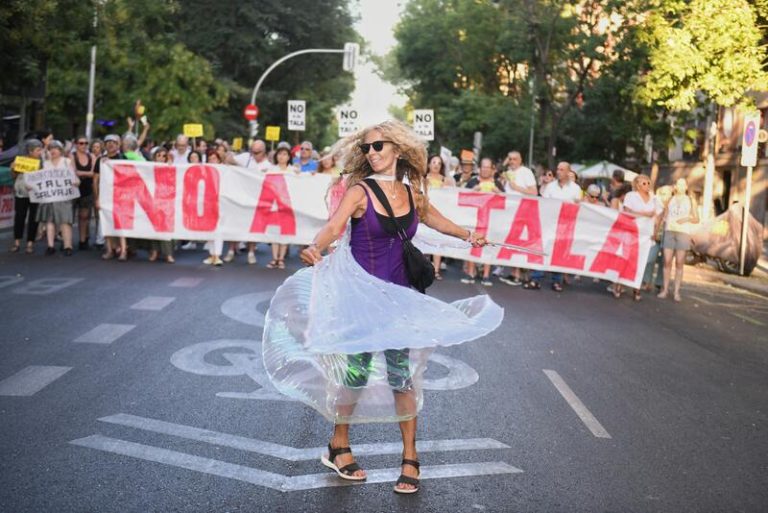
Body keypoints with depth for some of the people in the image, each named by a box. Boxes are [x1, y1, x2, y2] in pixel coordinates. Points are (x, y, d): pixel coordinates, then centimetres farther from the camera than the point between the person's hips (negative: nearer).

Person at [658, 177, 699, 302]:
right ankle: (665, 289, 2)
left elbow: (696, 219, 9)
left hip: (683, 232, -1)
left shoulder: (691, 200, 12)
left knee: (679, 262, -4)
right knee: (667, 261, -4)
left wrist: (687, 219, -9)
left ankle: (676, 291, -2)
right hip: (669, 231, 1)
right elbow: (664, 216, 14)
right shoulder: (670, 199, 15)